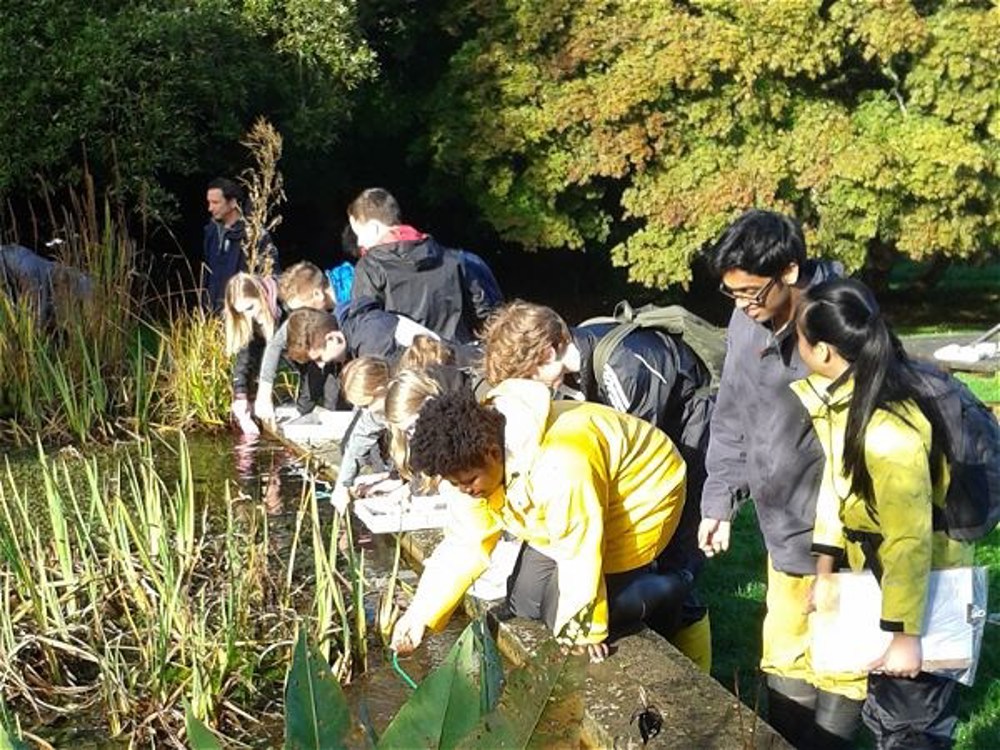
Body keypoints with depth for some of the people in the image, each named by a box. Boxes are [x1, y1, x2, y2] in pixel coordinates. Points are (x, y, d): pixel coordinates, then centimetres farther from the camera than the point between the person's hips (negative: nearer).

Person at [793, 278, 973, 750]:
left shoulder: (887, 428, -34)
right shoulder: (840, 395, -6)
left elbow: (911, 539, -30)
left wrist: (906, 634, -25)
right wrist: (824, 568, 7)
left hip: (924, 587, -9)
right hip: (876, 578, 9)